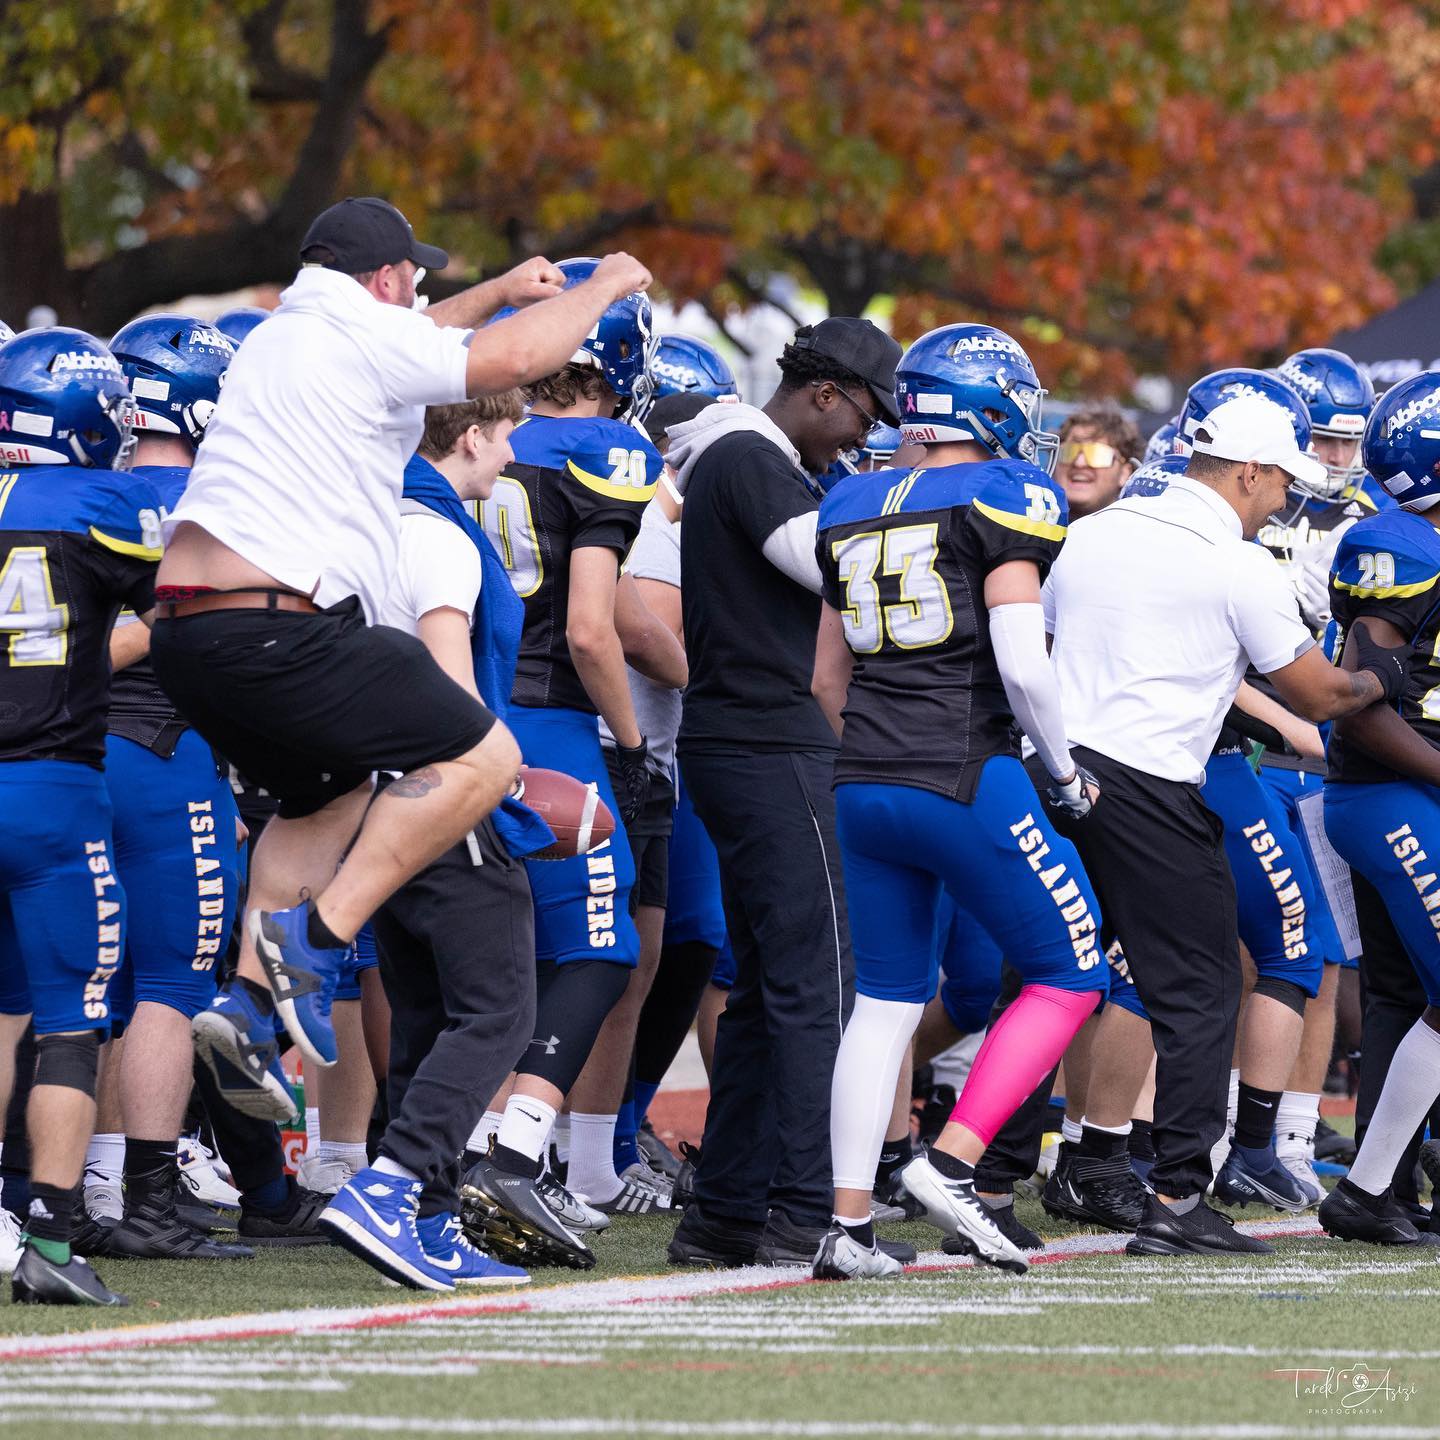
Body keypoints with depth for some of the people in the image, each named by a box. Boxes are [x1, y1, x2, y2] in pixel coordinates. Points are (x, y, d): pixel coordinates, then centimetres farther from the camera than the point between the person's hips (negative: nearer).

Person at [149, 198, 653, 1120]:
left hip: (187, 630, 10)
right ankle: (317, 938, -10)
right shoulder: (359, 337, -5)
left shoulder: (280, 340, 22)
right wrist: (603, 289, 12)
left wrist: (500, 292, 49)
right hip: (274, 627, -10)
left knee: (331, 795, 28)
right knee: (483, 760, -4)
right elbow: (517, 357, -6)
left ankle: (250, 1002, 16)